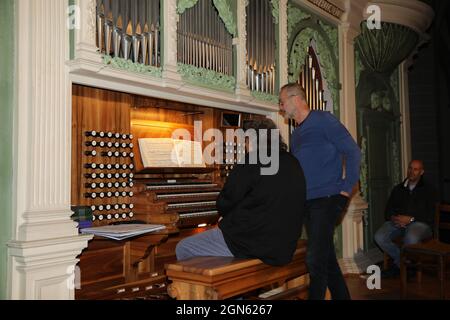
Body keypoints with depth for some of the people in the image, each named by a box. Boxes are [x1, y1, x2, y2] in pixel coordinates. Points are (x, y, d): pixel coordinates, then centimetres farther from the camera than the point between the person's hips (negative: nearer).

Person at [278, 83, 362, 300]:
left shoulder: (323, 120, -5)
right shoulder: (295, 134, 19)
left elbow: (353, 152, -11)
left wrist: (346, 187, -14)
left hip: (327, 200, -8)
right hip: (307, 202, 8)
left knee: (316, 260, -11)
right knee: (326, 259, 13)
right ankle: (341, 297, 24)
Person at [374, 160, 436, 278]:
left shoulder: (428, 190, 12)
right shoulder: (398, 189, 23)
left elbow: (430, 215, -1)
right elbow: (388, 210, 18)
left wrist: (411, 219, -15)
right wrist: (393, 217, -7)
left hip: (419, 223, -4)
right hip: (397, 222, 4)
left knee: (411, 238, -39)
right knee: (379, 237, -26)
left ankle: (398, 265, -10)